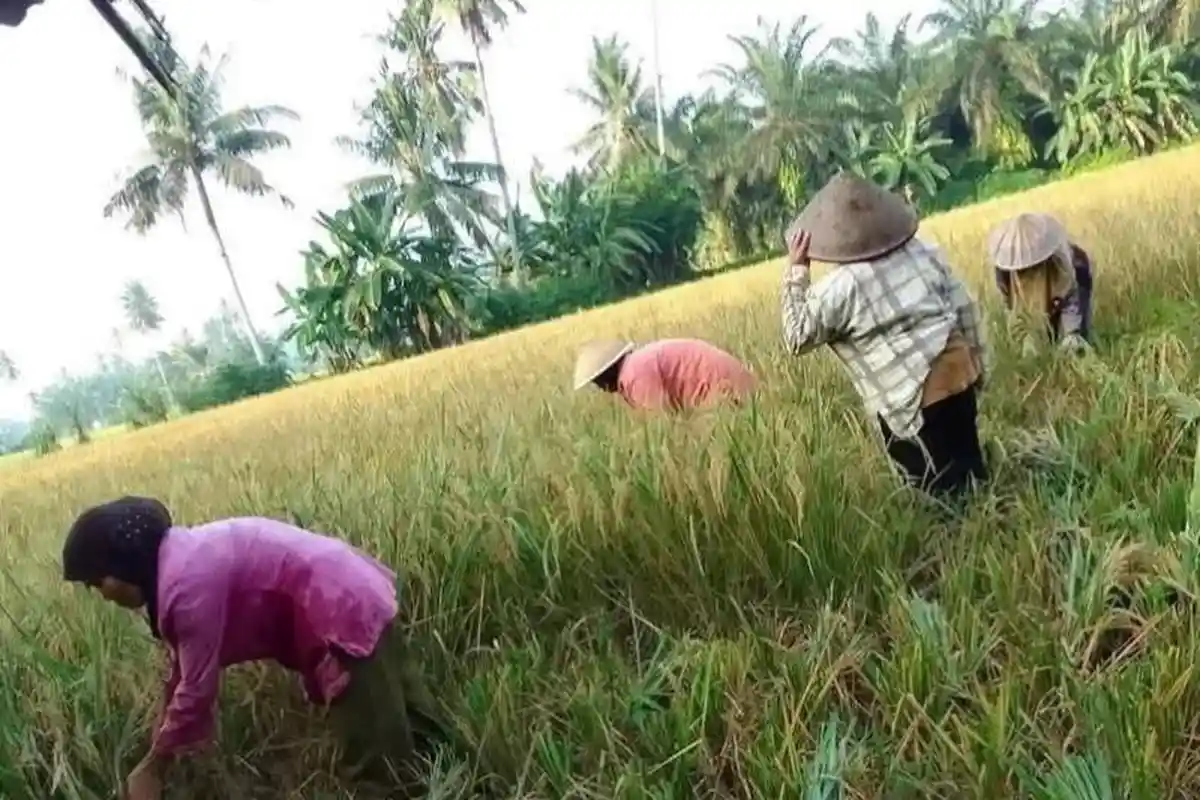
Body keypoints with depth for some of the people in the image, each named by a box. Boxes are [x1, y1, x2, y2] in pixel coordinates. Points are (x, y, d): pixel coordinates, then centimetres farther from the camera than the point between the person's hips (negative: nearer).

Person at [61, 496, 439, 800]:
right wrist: (155, 759, 22)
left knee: (383, 761, -2)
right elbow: (182, 673, 18)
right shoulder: (179, 560, 12)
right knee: (416, 732, 21)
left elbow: (196, 688, -13)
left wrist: (153, 767, 2)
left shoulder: (188, 584, -20)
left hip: (345, 614, -10)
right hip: (360, 595, 10)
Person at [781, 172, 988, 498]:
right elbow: (963, 306, 9)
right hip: (957, 370, 8)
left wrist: (795, 272, -4)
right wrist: (975, 360, 22)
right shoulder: (923, 251, 4)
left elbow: (798, 338, -4)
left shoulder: (840, 287, -14)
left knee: (946, 485, 5)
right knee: (967, 467, 21)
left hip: (913, 395, -7)